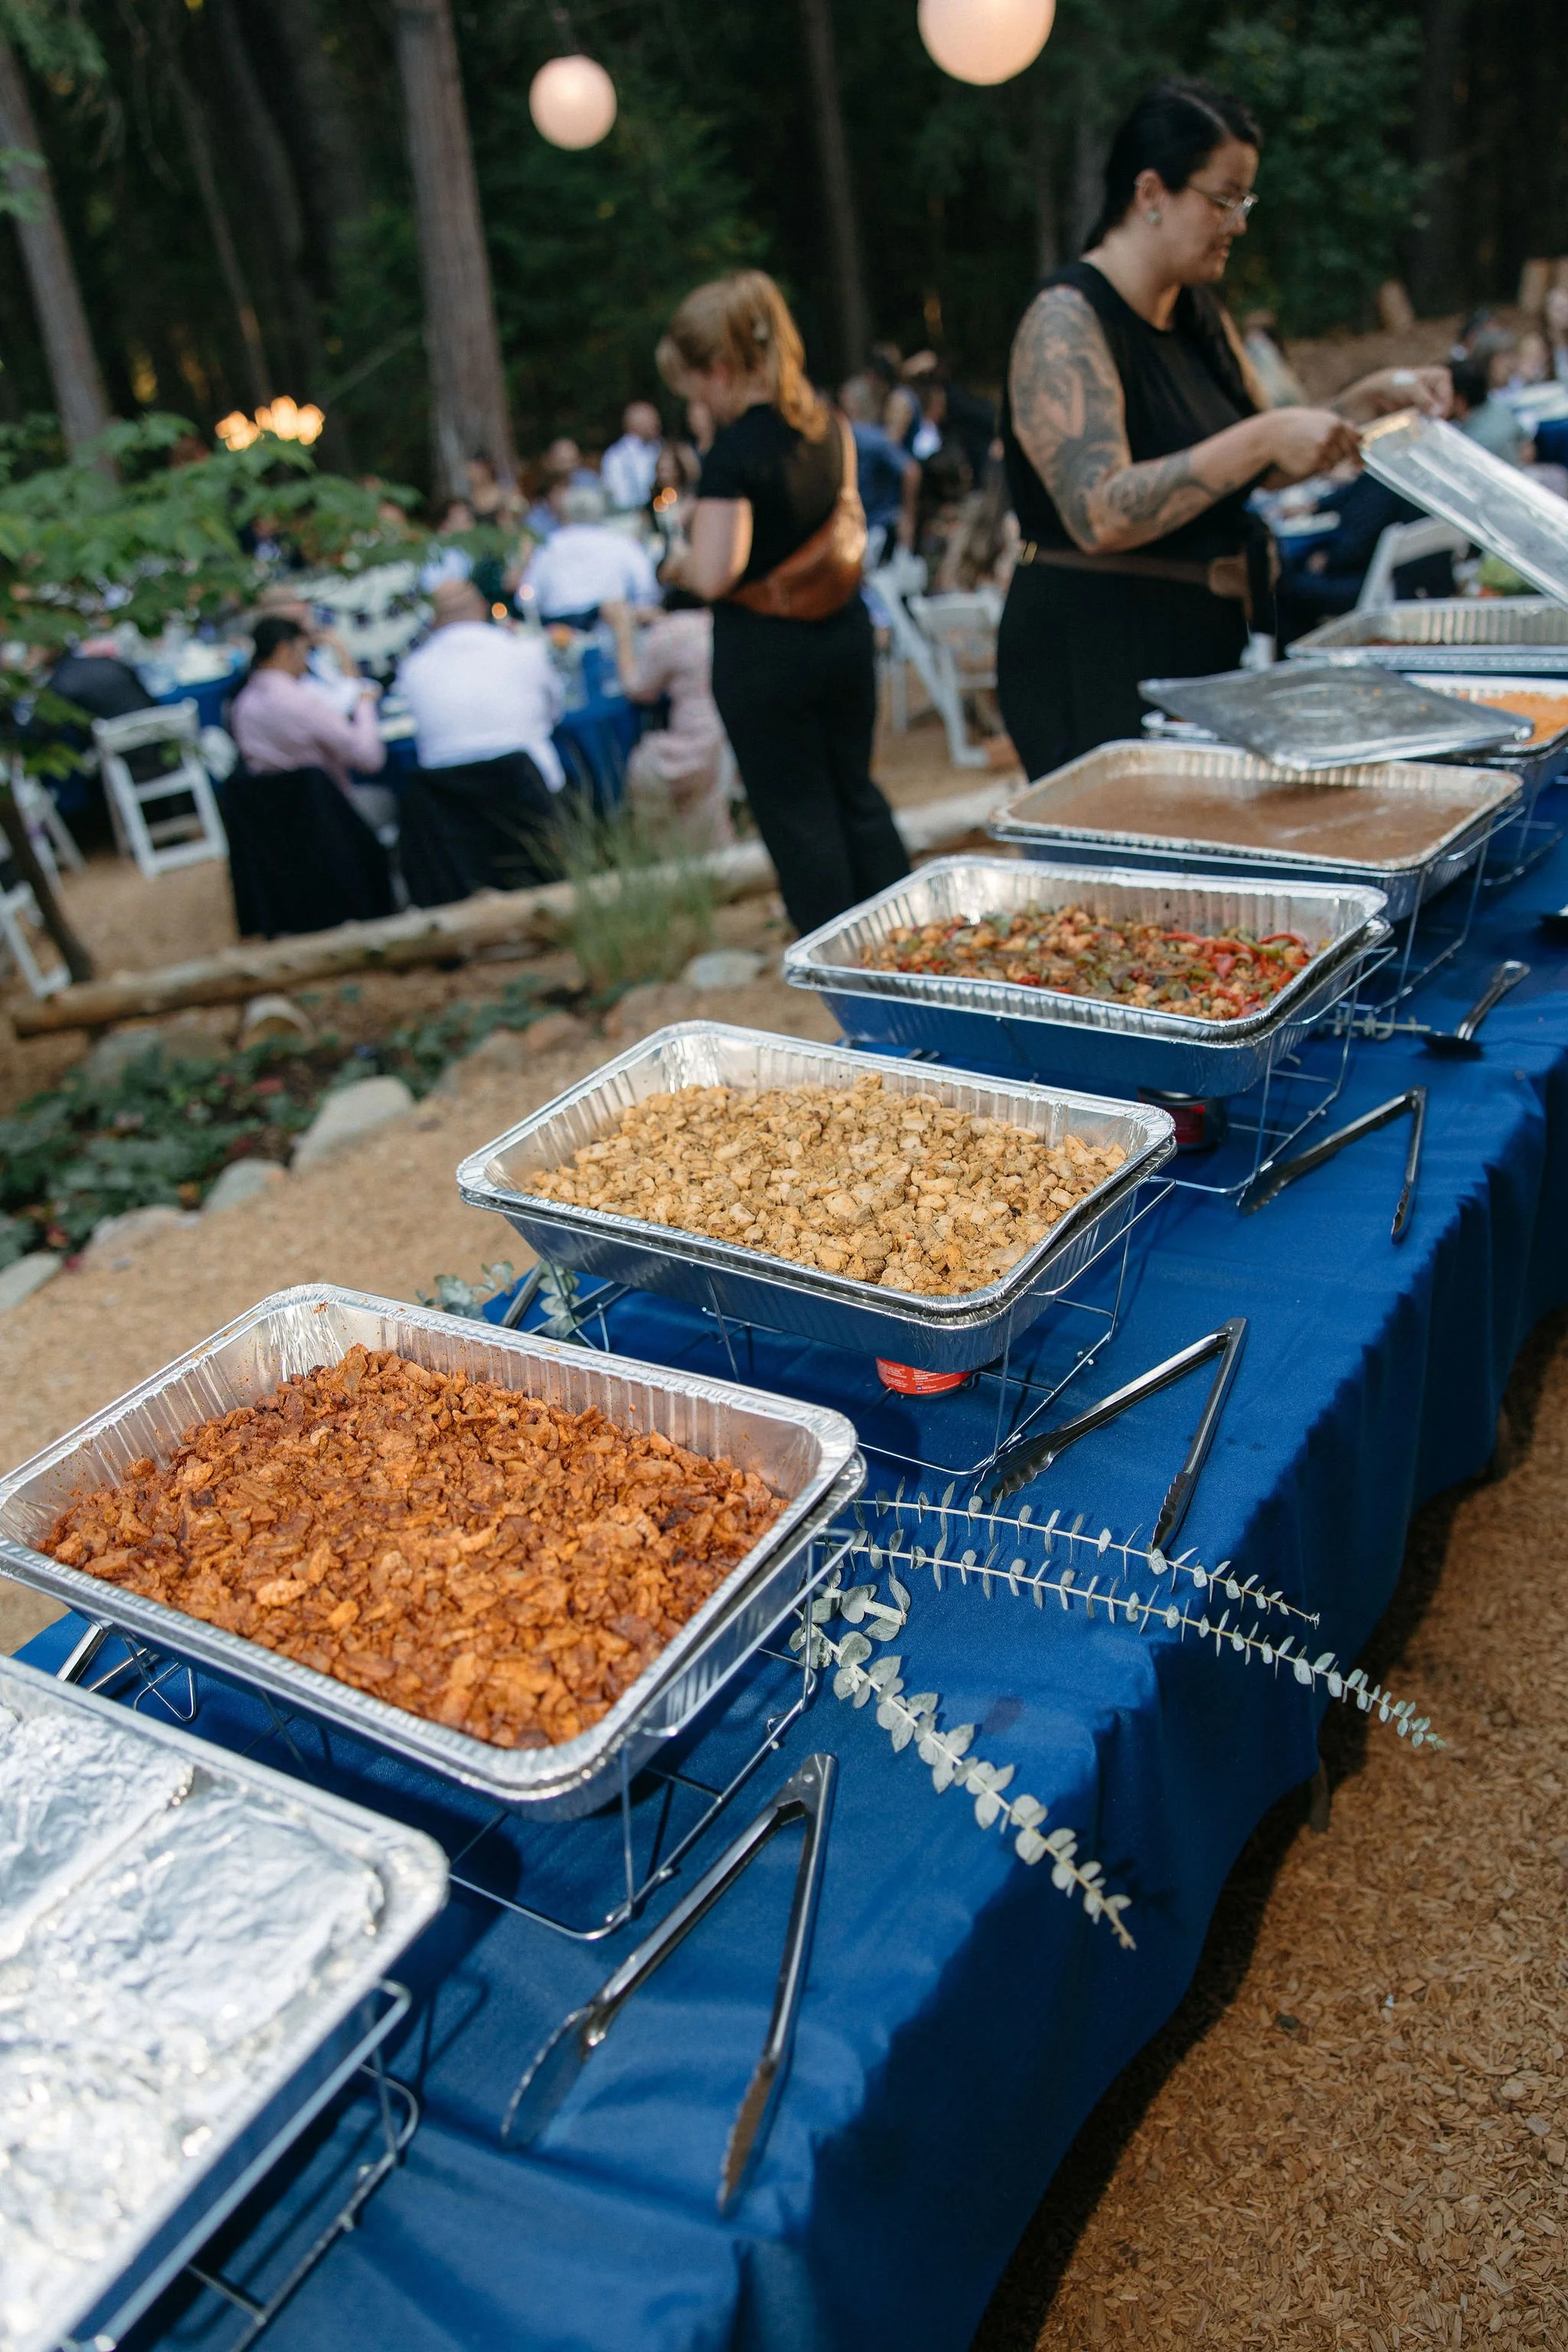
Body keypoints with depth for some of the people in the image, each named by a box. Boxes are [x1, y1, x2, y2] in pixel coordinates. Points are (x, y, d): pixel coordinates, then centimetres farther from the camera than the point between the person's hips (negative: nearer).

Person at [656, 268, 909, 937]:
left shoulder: (734, 450, -20)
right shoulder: (827, 424, 4)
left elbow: (715, 574, -24)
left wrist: (676, 563, -5)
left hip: (763, 652, -7)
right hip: (842, 628, 7)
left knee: (796, 813, 5)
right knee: (855, 789, 19)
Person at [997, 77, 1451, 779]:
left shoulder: (1200, 317, 13)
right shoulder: (1067, 320, -14)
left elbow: (1265, 468, 23)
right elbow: (1098, 515, -28)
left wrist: (1371, 399, 10)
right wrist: (1260, 439, -28)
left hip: (1205, 643, 9)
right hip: (1098, 661, -8)